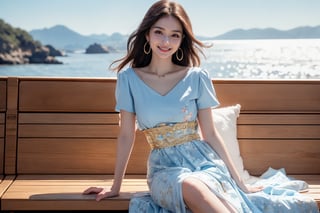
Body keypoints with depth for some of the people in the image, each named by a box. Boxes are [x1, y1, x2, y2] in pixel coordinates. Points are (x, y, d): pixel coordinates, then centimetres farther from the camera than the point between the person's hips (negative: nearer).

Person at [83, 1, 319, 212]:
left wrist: (239, 182, 5)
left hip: (203, 162, 0)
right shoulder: (129, 79, 2)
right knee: (191, 187, -38)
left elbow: (211, 134, 5)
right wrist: (116, 187, 11)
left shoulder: (197, 77, 1)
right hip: (165, 169, 0)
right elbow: (127, 136, 8)